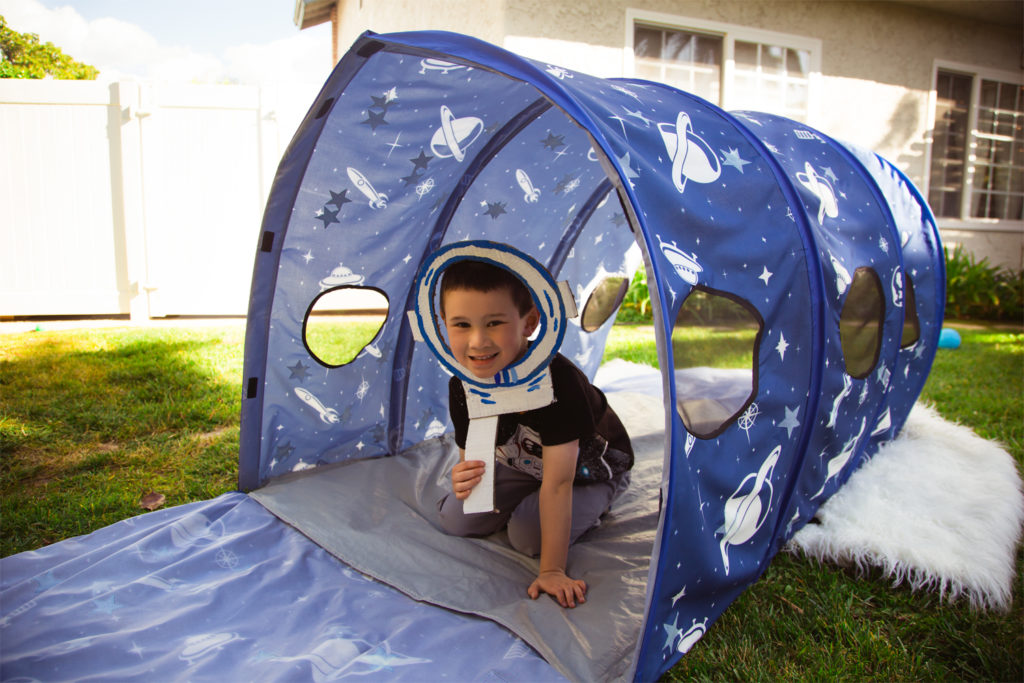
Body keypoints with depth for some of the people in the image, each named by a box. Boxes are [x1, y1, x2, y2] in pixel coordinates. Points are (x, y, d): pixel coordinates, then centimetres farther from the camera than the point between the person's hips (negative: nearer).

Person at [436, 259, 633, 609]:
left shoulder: (556, 380, -42)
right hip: (527, 464, 5)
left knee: (529, 537, -24)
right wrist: (466, 479, -39)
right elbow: (473, 458, -12)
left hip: (589, 469, -5)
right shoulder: (462, 386, -23)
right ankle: (529, 499, 20)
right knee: (455, 521, -1)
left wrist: (552, 570, -31)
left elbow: (557, 483, -37)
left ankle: (590, 506, 5)